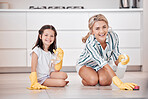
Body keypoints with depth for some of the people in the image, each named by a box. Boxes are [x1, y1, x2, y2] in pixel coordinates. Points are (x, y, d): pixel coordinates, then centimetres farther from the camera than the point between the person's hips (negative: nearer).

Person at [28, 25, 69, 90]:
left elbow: (56, 70, 6)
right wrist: (35, 83, -21)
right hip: (41, 78, -6)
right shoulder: (37, 51, -9)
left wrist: (59, 59, -8)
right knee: (62, 83, -25)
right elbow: (33, 69, -12)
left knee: (64, 75, -25)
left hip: (51, 74, 6)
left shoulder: (53, 52, 7)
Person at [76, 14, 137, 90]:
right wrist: (119, 84, -57)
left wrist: (121, 58, -43)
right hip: (85, 64, -3)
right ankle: (85, 80, 5)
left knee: (104, 81, -26)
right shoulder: (90, 43, -39)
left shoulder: (113, 36, -26)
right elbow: (104, 64, -48)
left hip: (102, 66, 3)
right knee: (93, 81, -31)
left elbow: (116, 61, -17)